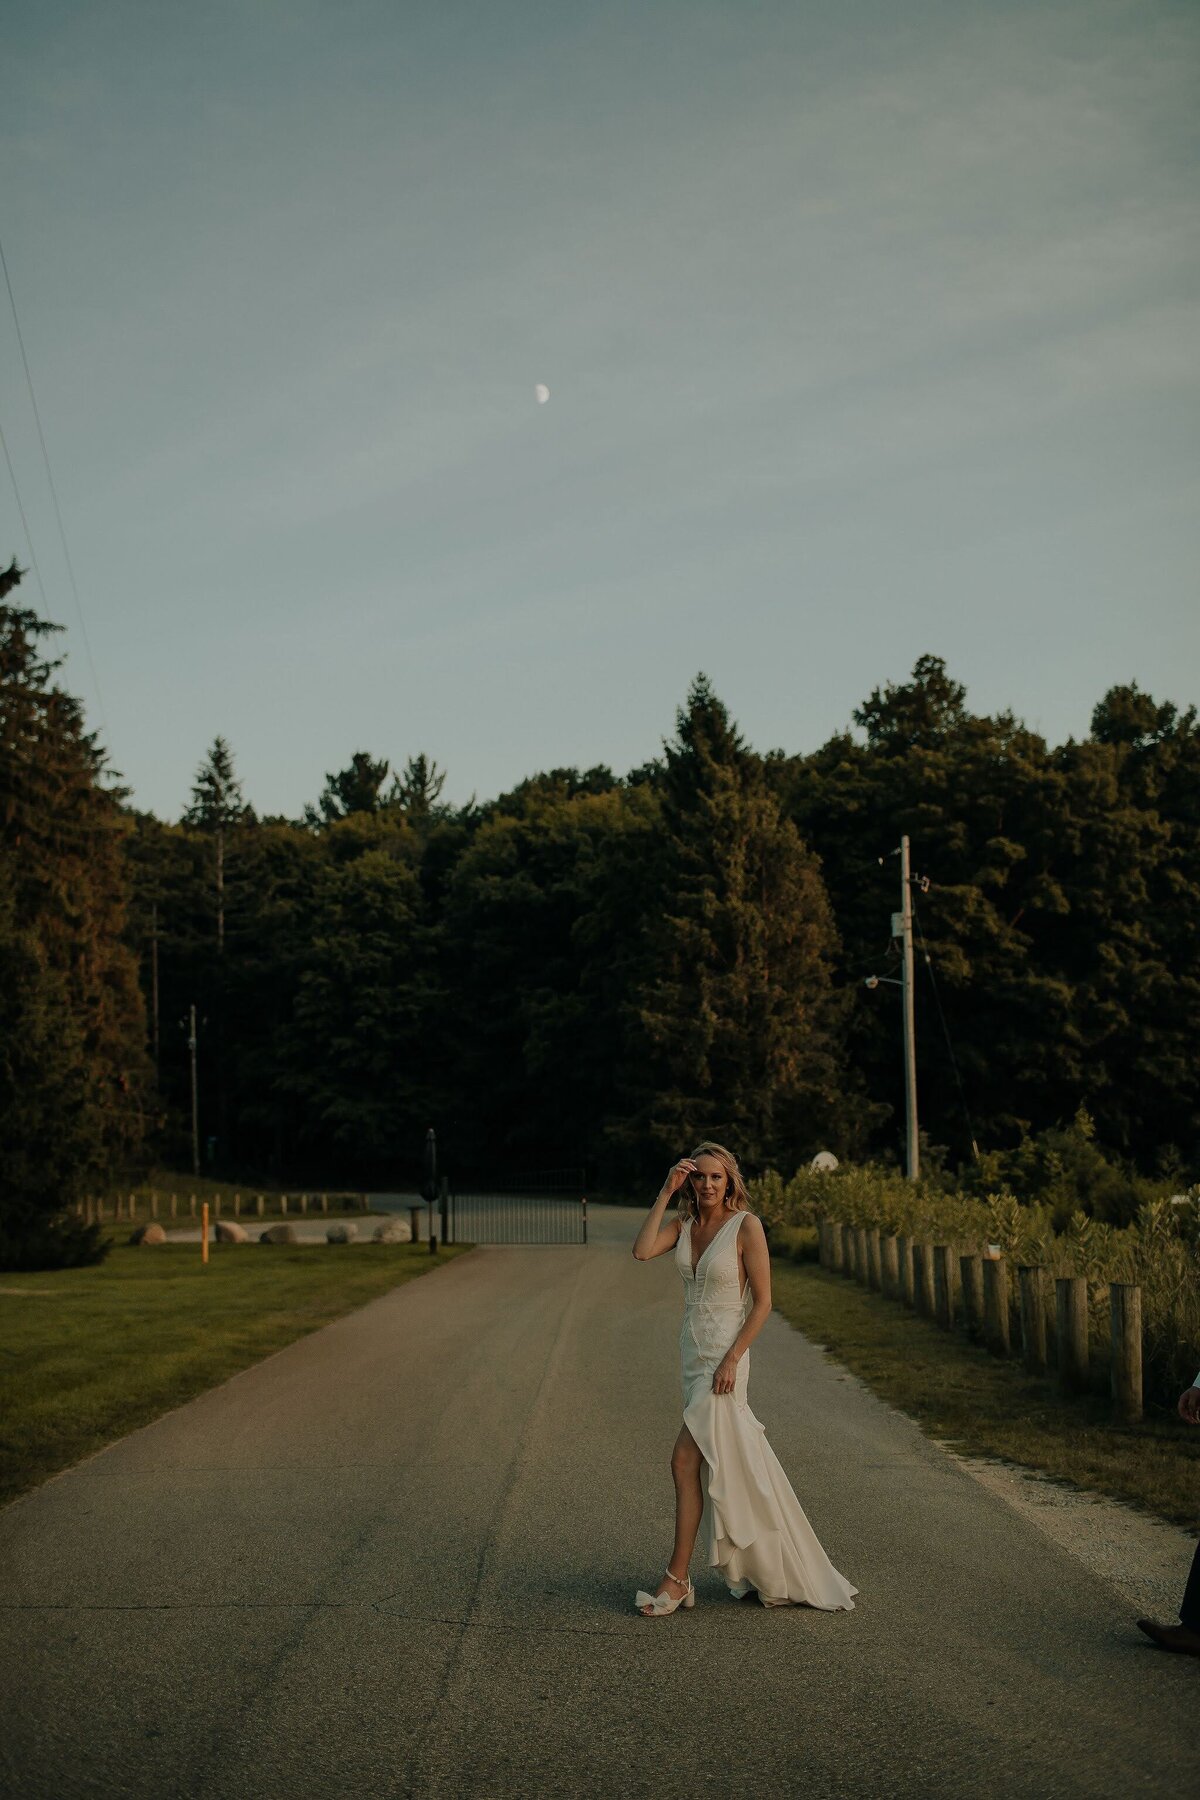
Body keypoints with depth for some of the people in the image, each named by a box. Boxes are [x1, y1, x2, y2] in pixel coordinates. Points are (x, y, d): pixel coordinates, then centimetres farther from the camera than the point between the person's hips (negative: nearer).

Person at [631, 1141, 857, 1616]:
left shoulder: (745, 1225, -11)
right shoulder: (683, 1224, 6)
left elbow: (763, 1301, -11)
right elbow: (642, 1251, -12)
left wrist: (732, 1358, -18)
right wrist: (666, 1191, -10)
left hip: (724, 1357, -7)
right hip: (692, 1354, 7)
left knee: (685, 1461, -11)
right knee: (728, 1464, 13)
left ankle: (677, 1580, -3)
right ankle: (769, 1574, 26)